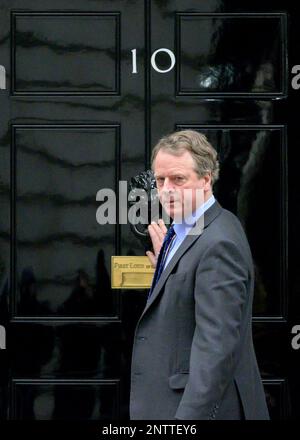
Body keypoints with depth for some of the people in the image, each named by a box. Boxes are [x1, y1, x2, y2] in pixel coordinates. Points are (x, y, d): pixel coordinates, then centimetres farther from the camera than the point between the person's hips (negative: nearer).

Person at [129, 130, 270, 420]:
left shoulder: (219, 243, -20)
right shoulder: (183, 231, 11)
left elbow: (217, 344, -25)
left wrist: (190, 415, -28)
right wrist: (165, 264, 9)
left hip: (201, 406, -9)